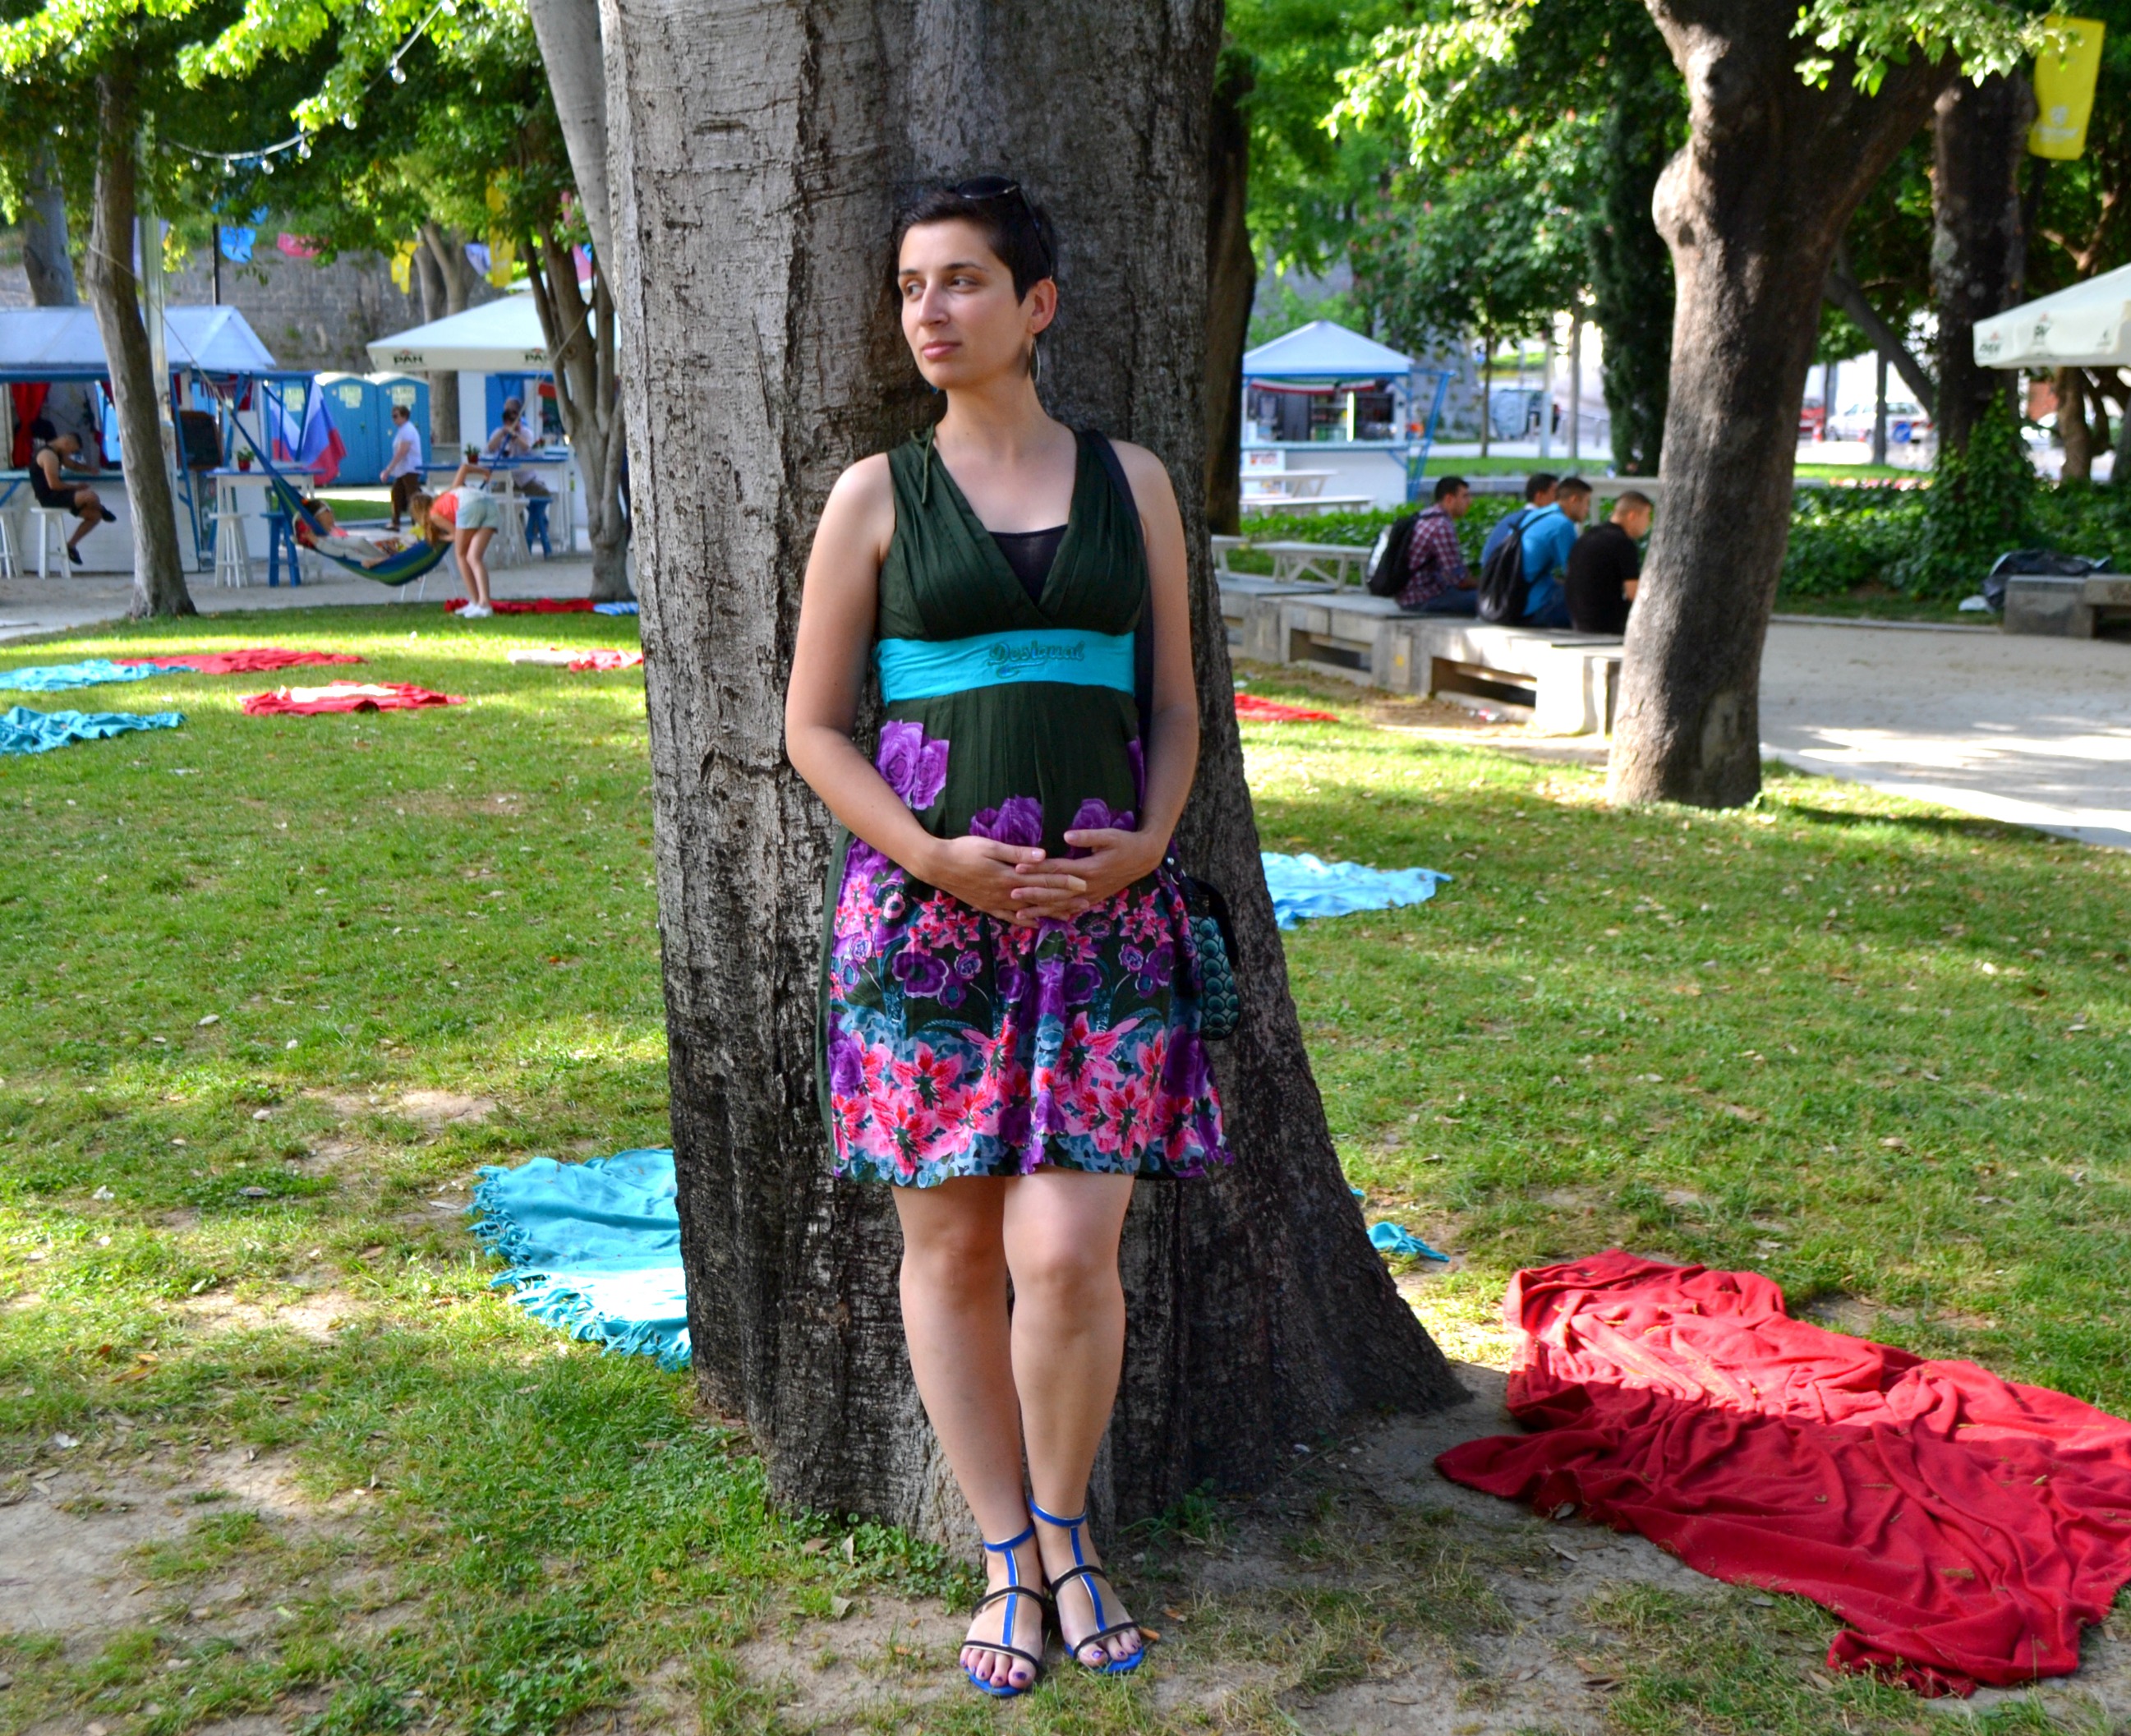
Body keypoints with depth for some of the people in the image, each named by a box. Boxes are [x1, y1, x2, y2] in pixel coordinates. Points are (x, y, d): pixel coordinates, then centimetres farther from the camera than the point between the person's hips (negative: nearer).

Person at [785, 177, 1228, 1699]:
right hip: (925, 907, 0)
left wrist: (1147, 839, -6)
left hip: (1104, 911, 0)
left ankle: (1067, 1529, 19)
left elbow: (1175, 709, 12)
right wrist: (934, 856, -11)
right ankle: (1005, 1560, 22)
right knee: (951, 1243, 5)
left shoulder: (1133, 482, 9)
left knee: (1069, 1254, -8)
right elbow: (814, 728, 4)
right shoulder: (877, 496, 5)